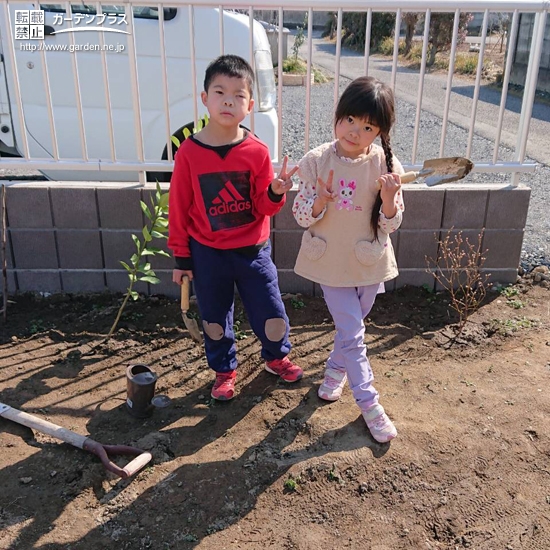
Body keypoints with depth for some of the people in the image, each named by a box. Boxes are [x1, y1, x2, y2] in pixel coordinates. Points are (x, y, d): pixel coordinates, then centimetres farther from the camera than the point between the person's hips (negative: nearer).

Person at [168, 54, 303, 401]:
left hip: (253, 249, 1)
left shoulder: (257, 151, -9)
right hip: (207, 253, 0)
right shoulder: (189, 152, -10)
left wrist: (276, 193, -26)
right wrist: (181, 258, 1)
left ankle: (277, 356, 40)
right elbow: (179, 209, -3)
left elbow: (263, 208, -3)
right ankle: (224, 370, 40)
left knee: (271, 312, 8)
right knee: (214, 317, 14)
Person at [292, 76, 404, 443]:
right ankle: (369, 403, 18)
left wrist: (389, 198, -27)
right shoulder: (317, 161, -13)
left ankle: (336, 370, 49)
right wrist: (320, 201, -28)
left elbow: (392, 224, -7)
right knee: (353, 333, 2)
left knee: (352, 327, 20)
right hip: (331, 263, -1)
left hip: (369, 263, 2)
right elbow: (301, 216, -8)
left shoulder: (386, 165, -11)